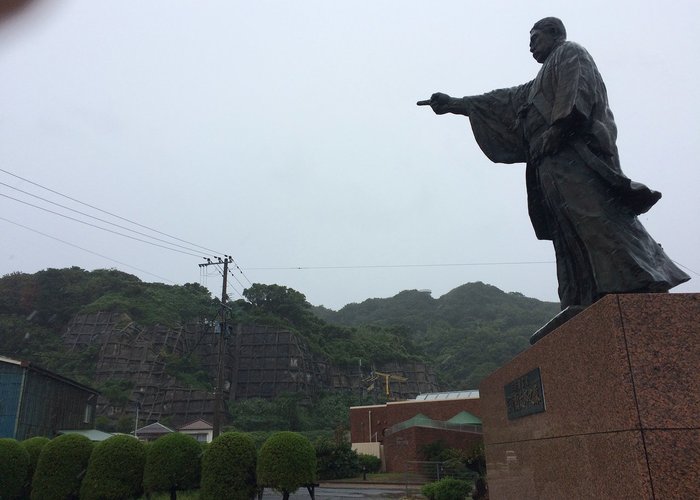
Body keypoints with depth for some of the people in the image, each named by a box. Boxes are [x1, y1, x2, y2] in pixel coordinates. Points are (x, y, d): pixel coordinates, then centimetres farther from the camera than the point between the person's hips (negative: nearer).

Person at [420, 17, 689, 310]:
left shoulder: (569, 52, 14)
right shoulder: (538, 85, 37)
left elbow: (573, 91, -7)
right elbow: (503, 100, 39)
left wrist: (558, 127, -19)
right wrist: (455, 104, 38)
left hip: (574, 153, -8)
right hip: (552, 166, 8)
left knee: (595, 219, -23)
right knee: (571, 239, -4)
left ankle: (643, 286, -29)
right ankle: (582, 311, -9)